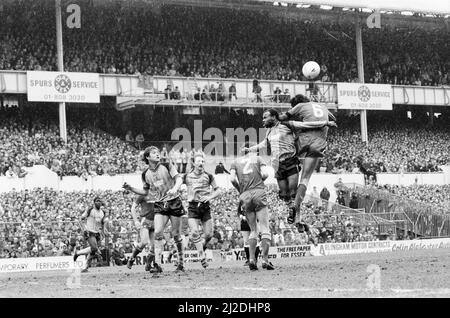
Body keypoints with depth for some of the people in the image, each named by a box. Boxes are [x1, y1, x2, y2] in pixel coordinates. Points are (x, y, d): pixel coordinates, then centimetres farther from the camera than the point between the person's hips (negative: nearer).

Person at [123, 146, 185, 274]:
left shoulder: (167, 166, -1)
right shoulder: (146, 174, 6)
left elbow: (179, 178, -7)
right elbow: (145, 192, 16)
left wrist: (175, 188, -27)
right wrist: (131, 189, 3)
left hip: (174, 202, -2)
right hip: (159, 206, 2)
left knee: (176, 234, 1)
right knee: (158, 233, -16)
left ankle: (181, 261, 18)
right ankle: (157, 263, -20)